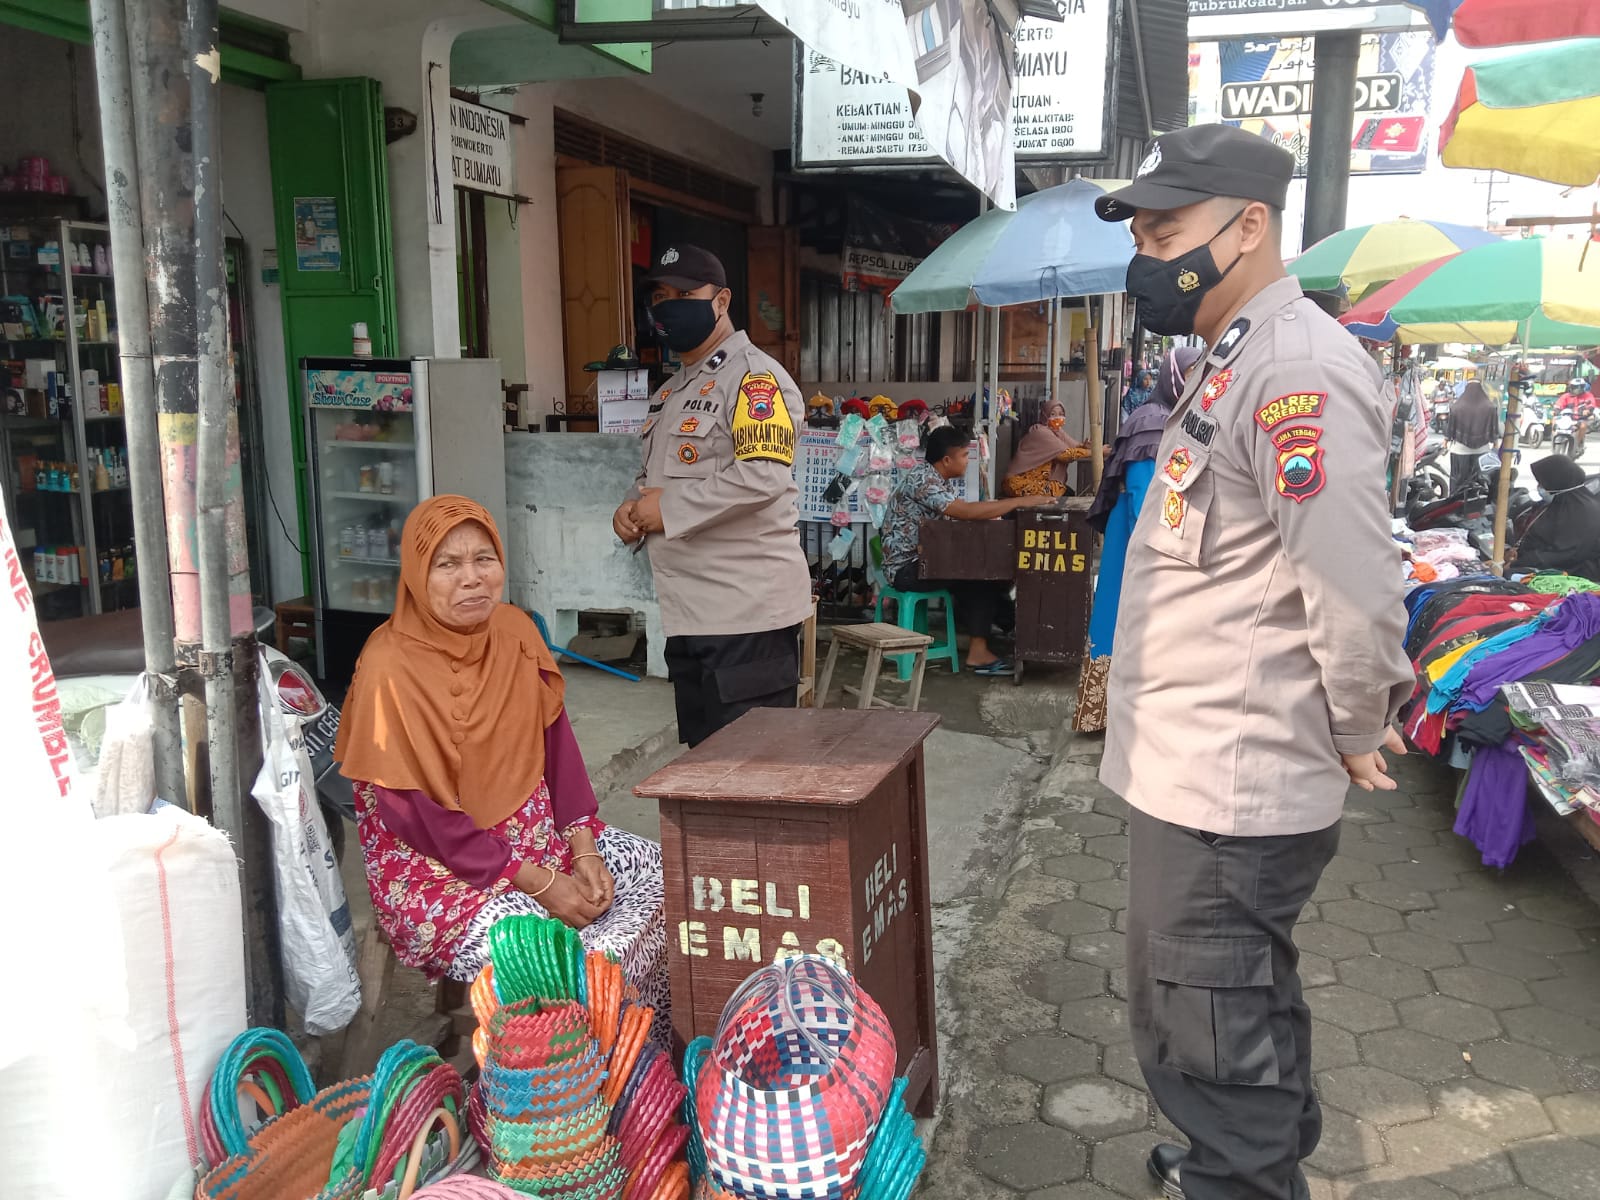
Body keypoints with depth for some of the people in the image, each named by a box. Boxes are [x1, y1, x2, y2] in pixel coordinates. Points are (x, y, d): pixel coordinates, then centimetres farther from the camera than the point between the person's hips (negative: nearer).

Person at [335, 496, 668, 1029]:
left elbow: (556, 743, 5)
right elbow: (417, 815, -19)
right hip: (430, 863, -7)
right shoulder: (389, 666, -19)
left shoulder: (515, 630, 0)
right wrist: (538, 883, -20)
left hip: (536, 834, 7)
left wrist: (584, 849, -8)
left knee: (660, 872, -5)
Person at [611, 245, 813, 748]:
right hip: (686, 611, 9)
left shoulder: (754, 376, -11)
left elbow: (762, 475, -24)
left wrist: (669, 509, -16)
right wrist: (632, 507, 4)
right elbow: (653, 472, 27)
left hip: (748, 611, -9)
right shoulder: (673, 390, 19)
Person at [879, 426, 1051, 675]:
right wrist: (1019, 502, -27)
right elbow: (966, 512, -31)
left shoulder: (945, 480, 10)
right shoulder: (921, 479, -21)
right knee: (982, 575, -15)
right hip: (906, 568, -9)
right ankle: (978, 653, -7)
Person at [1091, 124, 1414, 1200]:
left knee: (1209, 1051, 2)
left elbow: (1353, 586, -25)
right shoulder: (1240, 363, 12)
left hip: (1226, 790, -10)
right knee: (1245, 1019, 27)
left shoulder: (1298, 370, -21)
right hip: (1208, 775, 10)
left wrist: (1357, 736, -11)